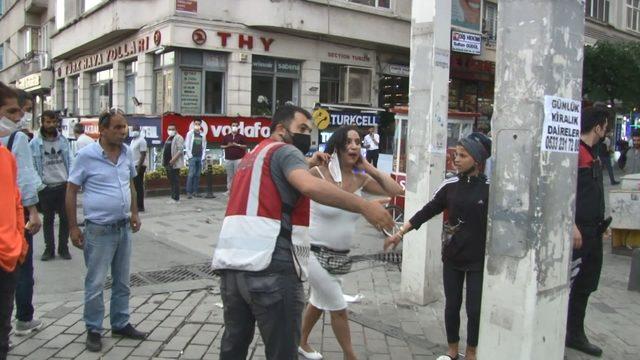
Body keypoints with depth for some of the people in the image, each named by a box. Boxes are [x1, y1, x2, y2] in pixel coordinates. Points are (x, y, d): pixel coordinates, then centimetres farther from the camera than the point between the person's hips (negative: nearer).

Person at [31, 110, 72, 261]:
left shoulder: (63, 140, 4)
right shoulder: (35, 143, -5)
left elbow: (69, 162, 7)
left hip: (63, 185, 2)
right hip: (46, 187, -2)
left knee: (65, 218, 7)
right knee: (48, 219, 10)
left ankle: (63, 248, 19)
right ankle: (49, 249, 20)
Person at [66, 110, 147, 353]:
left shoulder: (127, 153, 4)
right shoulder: (87, 155, -11)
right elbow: (71, 191, -7)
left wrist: (134, 213, 12)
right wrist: (73, 227, -8)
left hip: (124, 227, 6)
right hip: (99, 229, -5)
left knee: (122, 281, 15)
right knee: (96, 283, 3)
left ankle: (120, 324, 29)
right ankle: (94, 330, 19)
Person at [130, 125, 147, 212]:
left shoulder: (141, 140, -12)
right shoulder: (133, 141, 17)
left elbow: (143, 155, -17)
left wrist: (138, 168, -21)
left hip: (139, 166, -9)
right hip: (133, 166, 9)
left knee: (139, 186, -6)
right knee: (135, 186, 10)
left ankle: (140, 206, -2)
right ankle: (136, 205, 16)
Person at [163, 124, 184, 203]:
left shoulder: (178, 138, -9)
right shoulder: (168, 138, 20)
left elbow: (180, 150, -18)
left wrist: (173, 159, -24)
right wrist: (164, 160, 17)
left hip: (175, 164, -9)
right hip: (168, 164, 9)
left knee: (175, 181, -7)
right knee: (171, 180, 12)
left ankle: (175, 198, -5)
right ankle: (173, 197, 19)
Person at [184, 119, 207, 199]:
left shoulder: (203, 135, 12)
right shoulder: (190, 133, 2)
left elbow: (204, 146, 14)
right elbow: (187, 145, -1)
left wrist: (203, 157, 5)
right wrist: (190, 156, -8)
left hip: (200, 157, 4)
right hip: (192, 157, -4)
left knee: (197, 175, 4)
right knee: (191, 174, -9)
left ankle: (195, 191, 9)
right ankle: (189, 192, -6)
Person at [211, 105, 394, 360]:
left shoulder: (252, 157, 24)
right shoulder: (285, 150, -3)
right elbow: (310, 186, -22)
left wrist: (307, 164, 32)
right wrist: (364, 207, -25)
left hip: (231, 265, 9)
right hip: (271, 267, -9)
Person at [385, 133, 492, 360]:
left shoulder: (489, 188, -10)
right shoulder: (450, 185, -1)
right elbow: (427, 212, 3)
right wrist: (400, 233, 1)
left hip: (478, 259, -3)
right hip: (452, 257, 3)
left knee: (474, 308, 7)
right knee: (452, 305, 12)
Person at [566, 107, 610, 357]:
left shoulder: (592, 154, 17)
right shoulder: (575, 151, -14)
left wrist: (601, 223, 22)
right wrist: (572, 226, -25)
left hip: (592, 230, 10)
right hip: (578, 230, -10)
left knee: (585, 284, 17)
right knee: (569, 283, -5)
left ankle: (575, 334, 30)